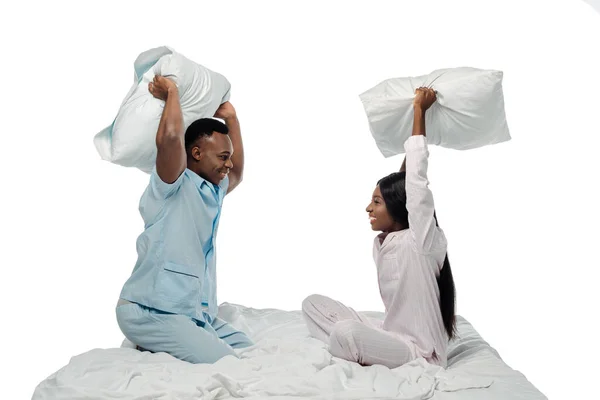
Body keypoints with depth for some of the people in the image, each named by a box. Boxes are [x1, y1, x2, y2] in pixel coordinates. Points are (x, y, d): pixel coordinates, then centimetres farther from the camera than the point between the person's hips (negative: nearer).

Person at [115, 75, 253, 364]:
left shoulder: (214, 192, 15)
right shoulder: (171, 187, -11)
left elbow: (237, 173, 33)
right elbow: (169, 138, -30)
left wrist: (231, 118, 27)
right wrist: (171, 93, -12)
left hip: (197, 313, 9)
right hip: (150, 313, -9)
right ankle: (153, 348, 0)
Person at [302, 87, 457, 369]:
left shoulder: (422, 241, -16)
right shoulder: (384, 242, 5)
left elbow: (416, 179, -19)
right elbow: (401, 179, 10)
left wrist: (419, 111, -11)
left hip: (418, 354, -8)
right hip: (390, 336, 8)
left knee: (347, 332, -35)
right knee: (313, 303, 4)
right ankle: (354, 354, -10)